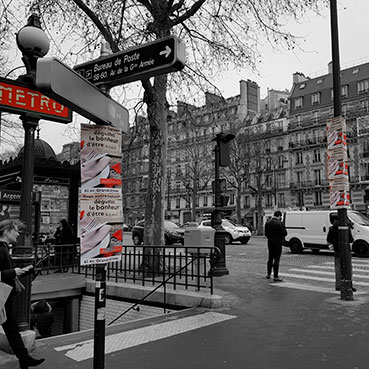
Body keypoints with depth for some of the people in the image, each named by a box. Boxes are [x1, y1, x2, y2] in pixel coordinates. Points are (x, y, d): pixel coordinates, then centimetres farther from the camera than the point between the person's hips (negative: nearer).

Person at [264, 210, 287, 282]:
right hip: (278, 243, -6)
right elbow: (285, 233, -14)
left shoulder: (267, 222, 4)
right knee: (276, 259, -2)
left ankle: (268, 274, 27)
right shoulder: (280, 223, -17)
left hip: (270, 243, 6)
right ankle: (275, 276, 0)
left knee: (270, 258, 18)